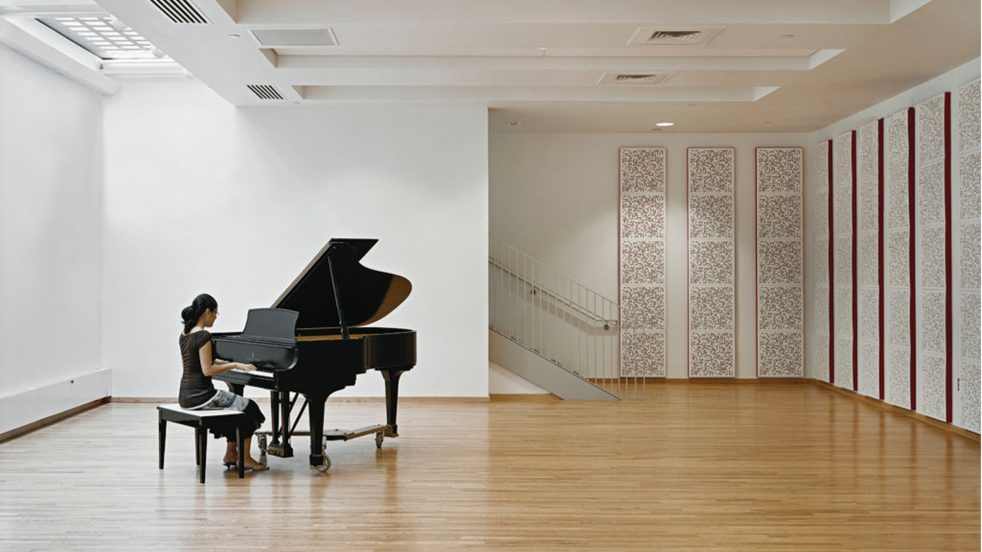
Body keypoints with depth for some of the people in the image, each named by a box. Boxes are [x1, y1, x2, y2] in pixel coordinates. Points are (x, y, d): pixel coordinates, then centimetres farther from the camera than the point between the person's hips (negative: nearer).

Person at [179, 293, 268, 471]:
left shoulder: (185, 334, 11)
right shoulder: (203, 336, -17)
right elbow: (207, 370, -21)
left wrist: (226, 363, 24)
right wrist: (234, 365, -13)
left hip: (186, 395, 9)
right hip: (200, 395, -9)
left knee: (234, 406, 25)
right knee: (248, 408, 4)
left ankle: (231, 454, 26)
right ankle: (245, 458, 9)